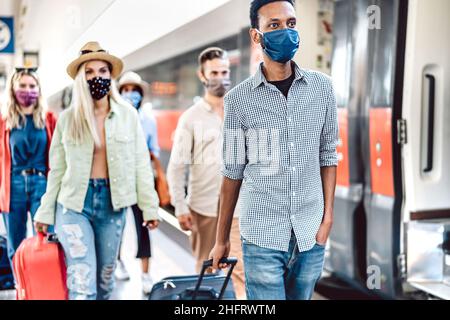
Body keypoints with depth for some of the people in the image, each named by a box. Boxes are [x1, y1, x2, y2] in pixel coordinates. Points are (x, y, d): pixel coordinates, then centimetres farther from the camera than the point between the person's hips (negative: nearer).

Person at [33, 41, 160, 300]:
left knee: (105, 279, 12)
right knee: (82, 283, -11)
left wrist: (150, 208, -2)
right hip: (74, 204, -1)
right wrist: (45, 213, 6)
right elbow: (57, 169, 6)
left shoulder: (128, 115, 1)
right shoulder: (68, 118, 2)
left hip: (113, 204, 1)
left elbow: (141, 163, 2)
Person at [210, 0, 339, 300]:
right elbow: (233, 171, 2)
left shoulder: (322, 87, 2)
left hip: (310, 231, 3)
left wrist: (328, 217, 3)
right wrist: (222, 239, 6)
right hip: (262, 234, -2)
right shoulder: (239, 99, -4)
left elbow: (328, 155, 8)